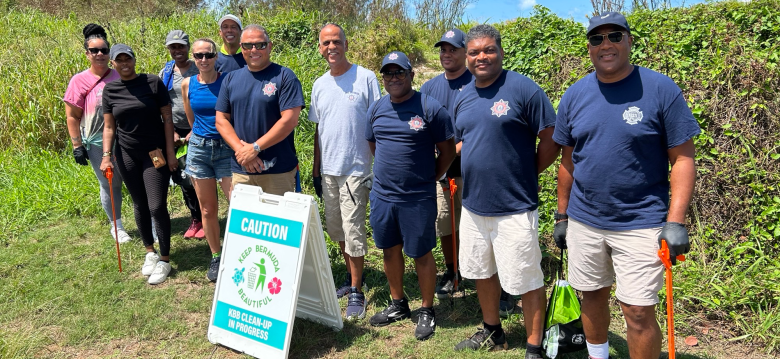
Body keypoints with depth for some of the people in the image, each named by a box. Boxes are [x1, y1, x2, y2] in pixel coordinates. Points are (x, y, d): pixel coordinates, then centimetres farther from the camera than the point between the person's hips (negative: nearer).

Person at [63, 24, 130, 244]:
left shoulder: (120, 76, 2)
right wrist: (77, 147, -7)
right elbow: (72, 117, -3)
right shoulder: (79, 81, -6)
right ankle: (116, 226, 26)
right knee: (110, 185, 10)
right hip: (99, 145, -2)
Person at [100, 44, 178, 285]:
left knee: (157, 206, -7)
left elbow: (167, 117, -5)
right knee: (139, 205, 11)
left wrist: (170, 151, -8)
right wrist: (106, 156, -6)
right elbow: (109, 127, 6)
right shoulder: (110, 90, 4)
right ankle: (150, 252, 29)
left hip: (155, 152, -3)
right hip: (127, 154, 3)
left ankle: (164, 260, 7)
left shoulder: (153, 83, -6)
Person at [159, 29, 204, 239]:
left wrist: (194, 131, -12)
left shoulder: (200, 71, -4)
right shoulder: (165, 73, 7)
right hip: (175, 131, 4)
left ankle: (205, 220, 12)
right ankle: (195, 218, 24)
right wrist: (172, 132, -1)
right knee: (180, 177, 8)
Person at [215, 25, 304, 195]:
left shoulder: (284, 76, -4)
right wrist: (241, 150, -9)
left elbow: (289, 120, -12)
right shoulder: (230, 79, 11)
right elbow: (221, 120, 7)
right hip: (240, 170, 4)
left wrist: (255, 148, -14)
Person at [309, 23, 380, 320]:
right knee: (336, 229, 15)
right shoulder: (319, 85, 10)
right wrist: (316, 169, 14)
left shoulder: (365, 78, -7)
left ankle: (357, 292, 9)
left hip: (356, 168, -6)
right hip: (327, 169, 6)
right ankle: (352, 277, 32)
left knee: (353, 231, -4)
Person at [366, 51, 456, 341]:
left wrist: (429, 178, 0)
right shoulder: (376, 109, 6)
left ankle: (426, 311, 24)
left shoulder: (430, 108, -10)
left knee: (421, 254, 6)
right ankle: (398, 305, 34)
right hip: (382, 195, 5)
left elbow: (448, 150, -5)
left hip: (418, 199, -5)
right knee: (390, 251, 16)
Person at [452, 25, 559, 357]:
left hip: (514, 208, -7)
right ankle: (492, 332, 40)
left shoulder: (524, 89, -12)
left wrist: (524, 175, -3)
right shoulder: (463, 97, 9)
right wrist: (470, 174, 7)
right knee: (482, 272, 20)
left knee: (527, 280, 3)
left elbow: (551, 141, -9)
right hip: (473, 205, 7)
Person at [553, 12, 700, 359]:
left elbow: (682, 158, -7)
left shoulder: (661, 89, -8)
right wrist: (562, 215, 11)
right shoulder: (575, 95, 4)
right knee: (592, 295, 17)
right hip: (583, 221, 4)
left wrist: (676, 222, -14)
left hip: (641, 223, -4)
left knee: (638, 311, -2)